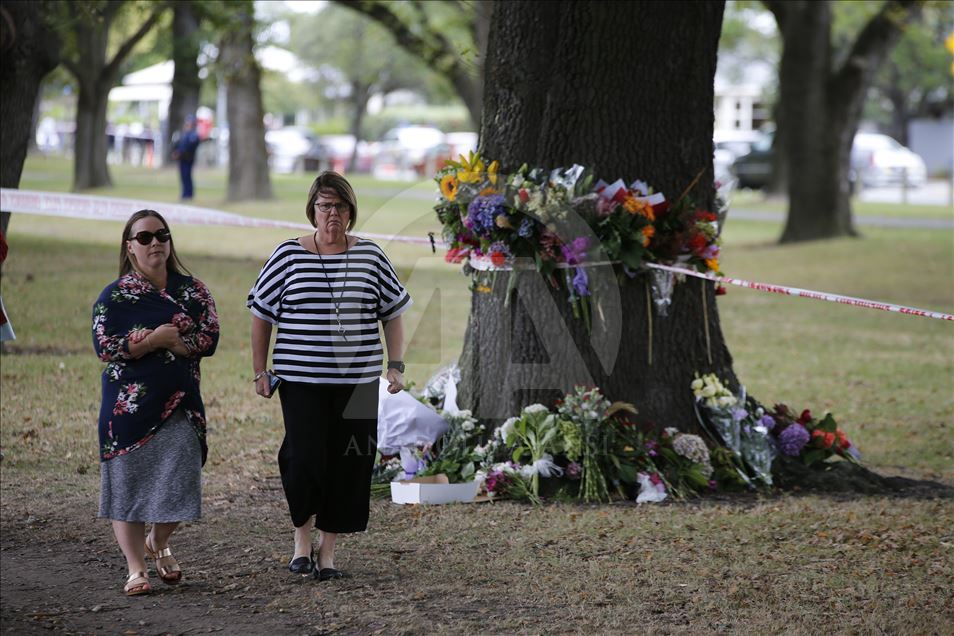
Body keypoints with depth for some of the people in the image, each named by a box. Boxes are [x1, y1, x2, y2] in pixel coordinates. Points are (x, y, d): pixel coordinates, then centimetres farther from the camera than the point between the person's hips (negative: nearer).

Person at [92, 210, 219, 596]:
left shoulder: (192, 290, 7)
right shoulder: (113, 297, 1)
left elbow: (209, 339, -5)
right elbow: (105, 347, -11)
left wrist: (141, 343, -10)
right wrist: (158, 338, -16)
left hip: (180, 404, 2)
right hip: (129, 404, -2)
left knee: (179, 482, -1)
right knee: (128, 482, 0)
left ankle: (158, 543, 29)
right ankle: (136, 568, 10)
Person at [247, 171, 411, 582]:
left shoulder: (370, 256, 6)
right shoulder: (288, 255, 1)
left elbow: (393, 313, 12)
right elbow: (261, 314, 6)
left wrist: (396, 366, 4)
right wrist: (260, 372, 2)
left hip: (358, 381, 2)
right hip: (302, 381, -2)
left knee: (348, 467, 1)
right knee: (304, 459, -11)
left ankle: (328, 550, 13)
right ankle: (301, 536, 12)